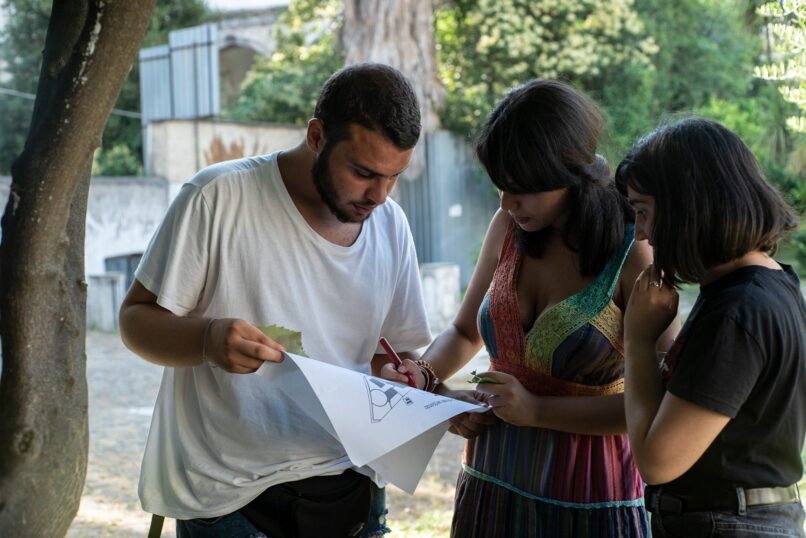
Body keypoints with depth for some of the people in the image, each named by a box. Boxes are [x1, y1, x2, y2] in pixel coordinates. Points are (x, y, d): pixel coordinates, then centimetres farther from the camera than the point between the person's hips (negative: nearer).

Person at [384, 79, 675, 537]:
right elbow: (464, 333, 14)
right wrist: (424, 376, -6)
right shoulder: (509, 227, 0)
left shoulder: (633, 252, -16)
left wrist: (537, 409, -21)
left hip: (587, 499, -5)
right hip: (493, 482, 5)